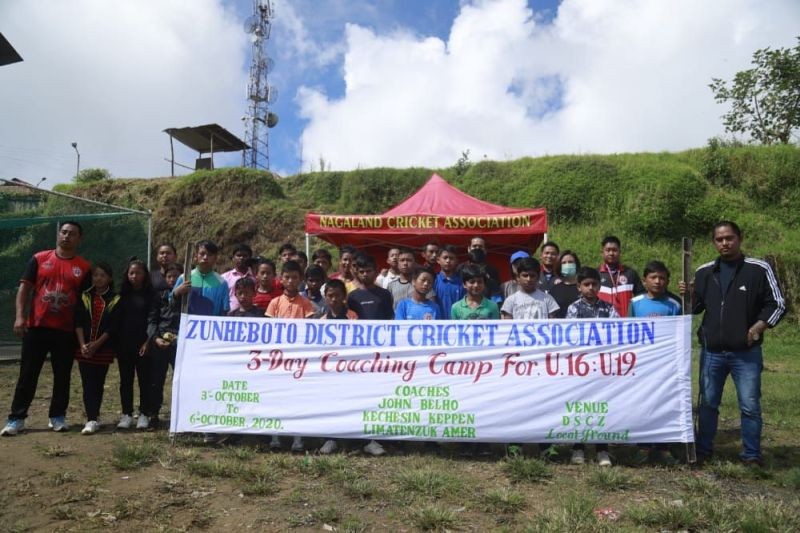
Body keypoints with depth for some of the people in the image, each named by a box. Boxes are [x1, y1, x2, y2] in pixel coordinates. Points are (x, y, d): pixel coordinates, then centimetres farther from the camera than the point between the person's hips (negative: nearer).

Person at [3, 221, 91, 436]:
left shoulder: (84, 267, 4)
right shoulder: (39, 259, 4)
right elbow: (24, 288, 2)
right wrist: (20, 316, -10)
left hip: (66, 331, 0)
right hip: (37, 327, 0)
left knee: (62, 376, 8)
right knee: (28, 374, 6)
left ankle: (58, 416, 19)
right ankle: (16, 418, 14)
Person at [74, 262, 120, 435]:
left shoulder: (115, 300, 1)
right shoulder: (84, 297, 6)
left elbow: (112, 327, -4)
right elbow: (78, 323, 0)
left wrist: (96, 344, -13)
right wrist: (83, 345, -11)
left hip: (103, 349, -1)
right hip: (84, 348, 1)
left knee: (99, 383, 7)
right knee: (88, 383, -5)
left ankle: (94, 417, 18)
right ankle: (92, 420, -7)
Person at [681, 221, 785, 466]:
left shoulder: (759, 269, -3)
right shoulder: (704, 272, 6)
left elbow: (777, 304, -1)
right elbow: (696, 308, 14)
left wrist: (758, 327, -14)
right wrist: (690, 295, -7)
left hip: (746, 352, -3)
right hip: (711, 352, 3)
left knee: (750, 405, 3)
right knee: (708, 403, 12)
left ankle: (752, 455, 18)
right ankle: (703, 449, 24)